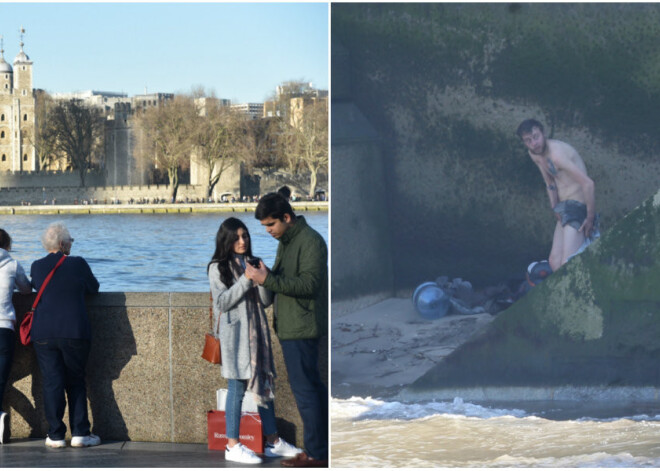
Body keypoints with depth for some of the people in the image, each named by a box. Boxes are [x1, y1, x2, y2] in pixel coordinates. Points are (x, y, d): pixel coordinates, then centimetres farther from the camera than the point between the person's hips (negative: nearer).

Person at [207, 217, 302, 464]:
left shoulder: (252, 263, 14)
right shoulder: (218, 268, -2)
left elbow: (266, 300, 10)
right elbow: (222, 302, -11)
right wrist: (245, 280, -17)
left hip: (256, 328, 6)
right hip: (234, 331, -6)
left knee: (264, 384, 8)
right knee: (237, 387, -7)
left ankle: (273, 441, 15)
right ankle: (233, 446, -3)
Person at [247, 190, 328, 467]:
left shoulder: (310, 242, -15)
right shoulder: (285, 242, 16)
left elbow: (308, 284, -23)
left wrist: (268, 280, -27)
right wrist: (265, 275, -2)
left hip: (302, 328, -10)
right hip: (290, 327, 10)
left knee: (304, 388, -7)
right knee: (313, 386, 13)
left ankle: (316, 454, -3)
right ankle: (323, 447, 19)